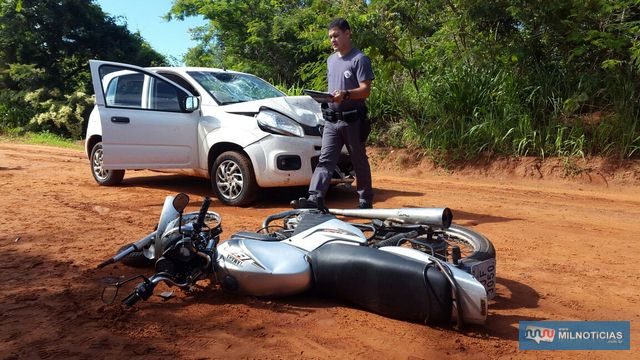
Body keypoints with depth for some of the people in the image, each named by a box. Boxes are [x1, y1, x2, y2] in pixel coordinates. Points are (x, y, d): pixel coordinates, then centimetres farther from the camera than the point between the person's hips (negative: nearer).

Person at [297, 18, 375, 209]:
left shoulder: (359, 59, -6)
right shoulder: (331, 60, 17)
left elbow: (365, 90, -14)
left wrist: (345, 94, -29)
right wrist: (325, 96, 8)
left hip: (352, 120, -6)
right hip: (331, 120, 6)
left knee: (359, 162, 5)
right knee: (325, 160, -6)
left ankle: (365, 201, 17)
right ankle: (315, 199, -13)